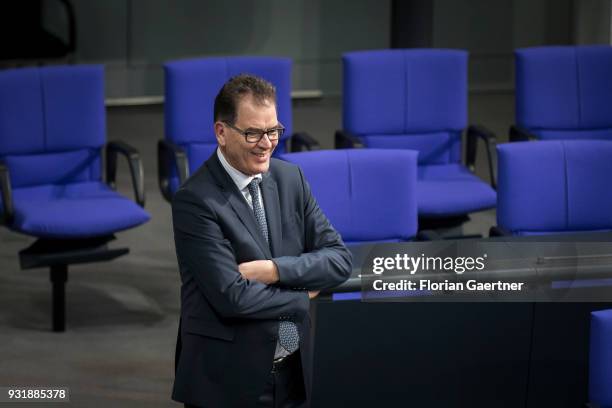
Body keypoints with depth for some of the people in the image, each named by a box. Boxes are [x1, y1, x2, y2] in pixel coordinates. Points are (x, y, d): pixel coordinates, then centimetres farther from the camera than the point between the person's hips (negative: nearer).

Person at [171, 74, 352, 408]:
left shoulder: (290, 178, 5)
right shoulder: (195, 200, -14)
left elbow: (339, 259, 2)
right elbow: (232, 297, -20)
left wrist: (275, 269, -14)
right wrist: (302, 296, -6)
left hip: (294, 375, 5)